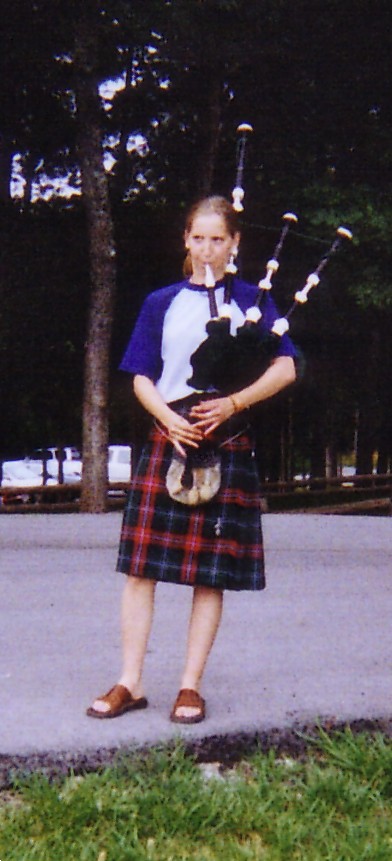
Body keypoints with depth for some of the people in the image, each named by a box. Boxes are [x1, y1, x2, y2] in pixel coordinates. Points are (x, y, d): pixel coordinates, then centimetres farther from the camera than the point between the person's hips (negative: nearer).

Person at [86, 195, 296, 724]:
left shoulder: (251, 300, 7)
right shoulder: (161, 303, 12)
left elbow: (285, 369, -1)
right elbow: (142, 377, 8)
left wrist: (232, 404, -14)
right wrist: (170, 421, -10)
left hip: (228, 445, -2)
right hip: (168, 439, 2)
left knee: (211, 572, 1)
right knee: (141, 564, -1)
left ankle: (191, 686, 10)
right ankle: (131, 684, 8)